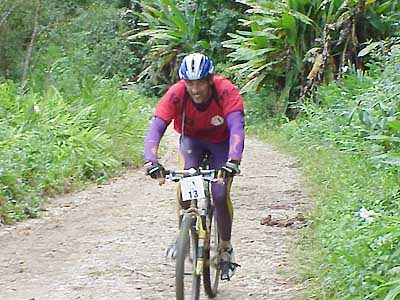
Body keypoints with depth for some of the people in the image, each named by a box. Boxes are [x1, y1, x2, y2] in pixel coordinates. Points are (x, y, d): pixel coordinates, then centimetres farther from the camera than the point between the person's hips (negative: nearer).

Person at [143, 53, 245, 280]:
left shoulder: (226, 92, -34)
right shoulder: (176, 94, -30)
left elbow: (237, 128, -44)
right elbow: (156, 127, -37)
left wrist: (233, 162, -60)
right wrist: (151, 161, -53)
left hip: (221, 142, -1)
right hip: (192, 140, 1)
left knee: (220, 195, -16)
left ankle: (226, 247, 7)